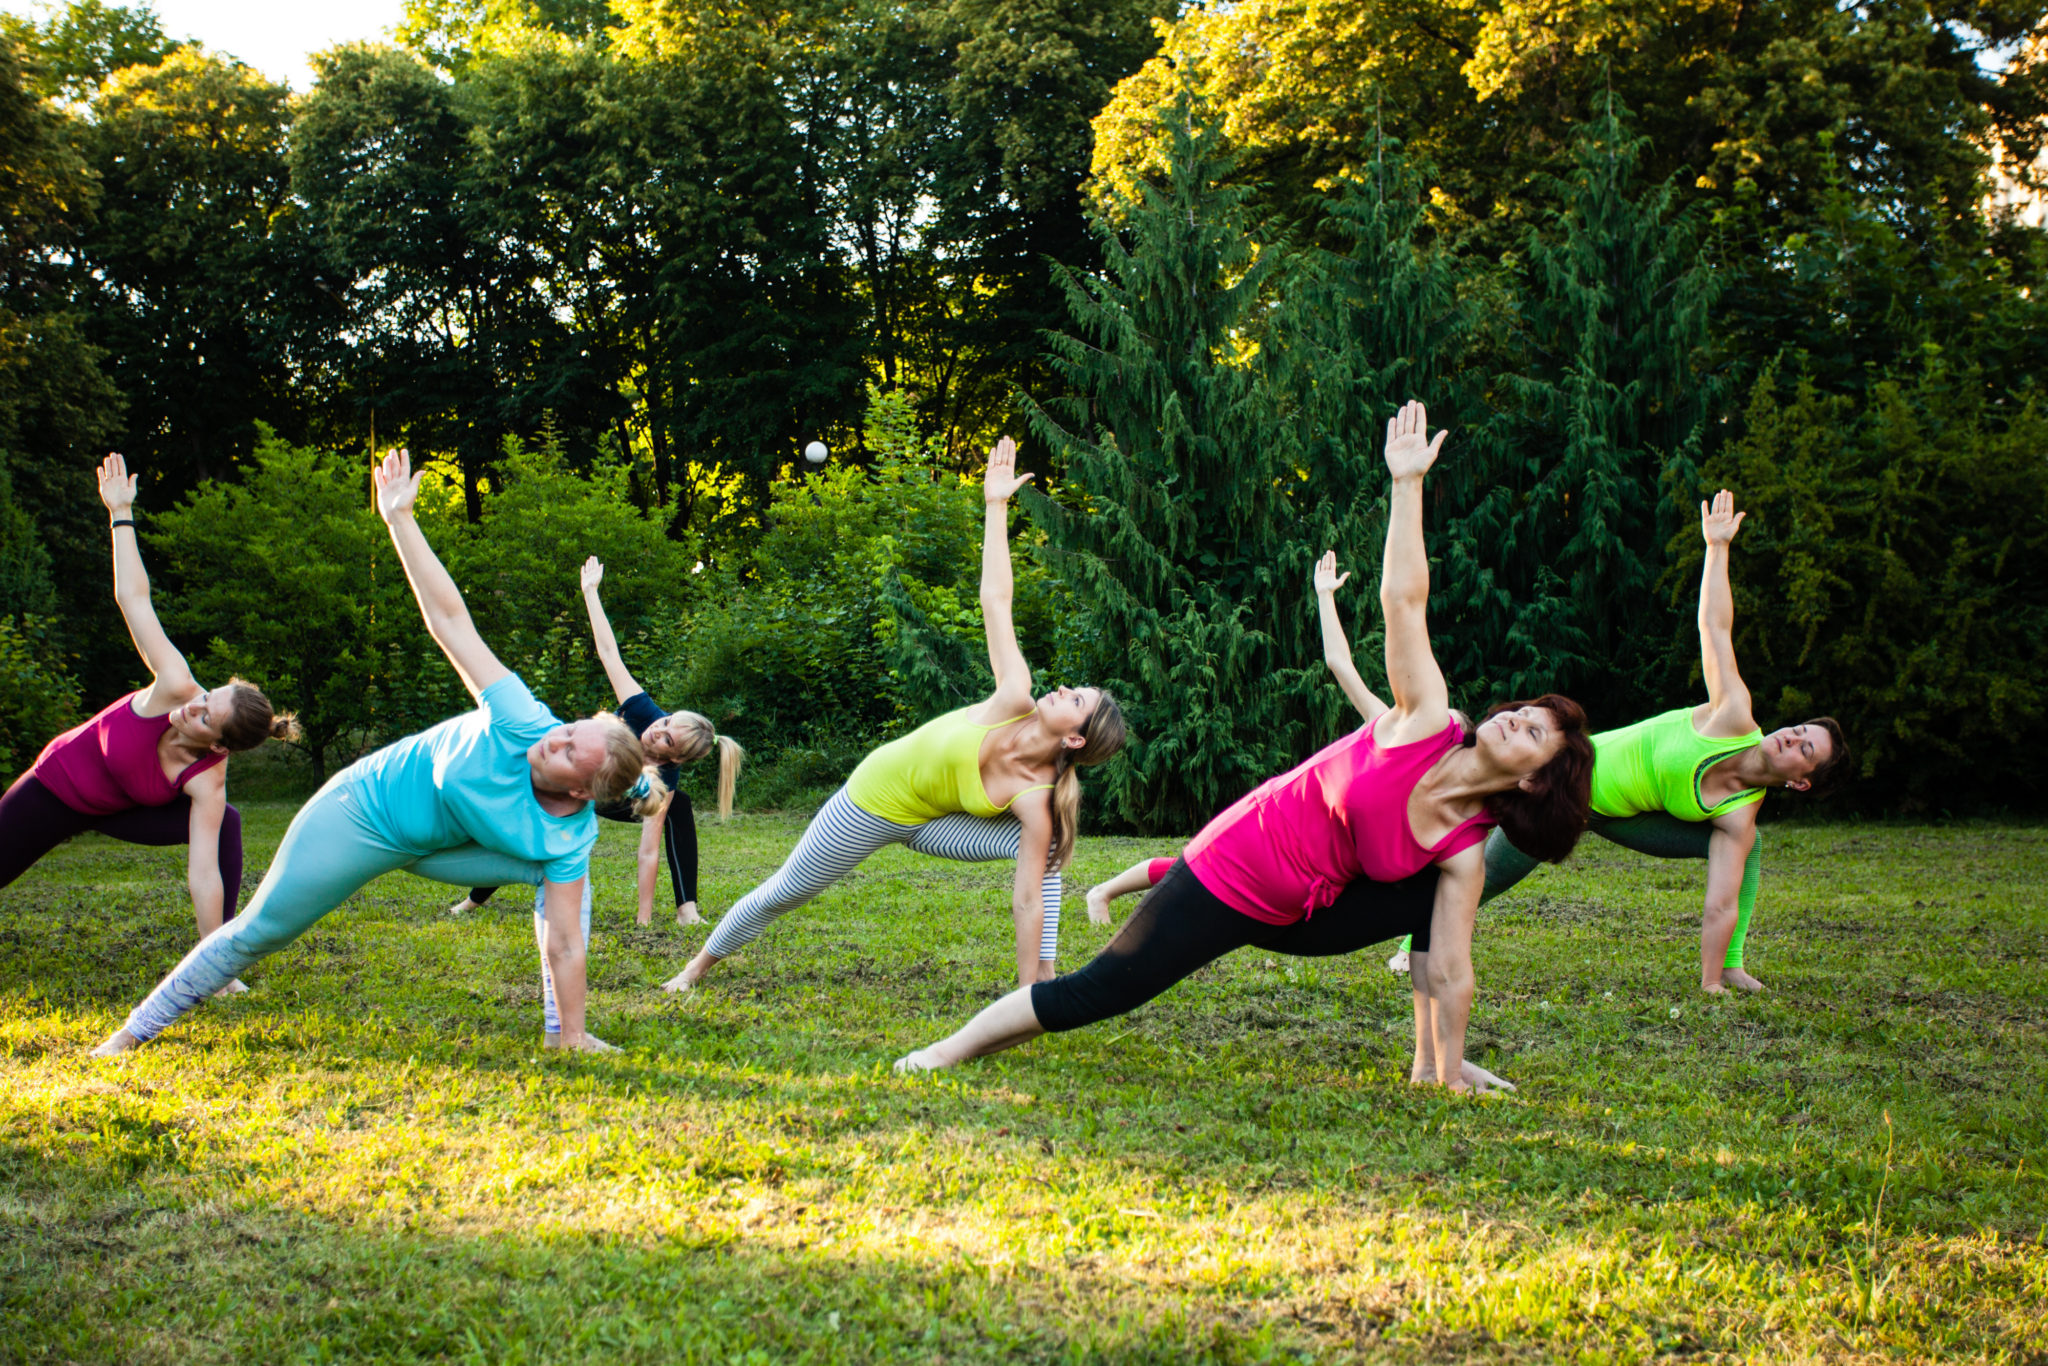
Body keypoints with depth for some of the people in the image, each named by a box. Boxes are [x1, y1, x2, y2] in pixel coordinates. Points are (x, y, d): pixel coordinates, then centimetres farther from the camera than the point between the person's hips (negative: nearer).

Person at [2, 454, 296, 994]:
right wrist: (121, 513, -34)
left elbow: (204, 877, -36)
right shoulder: (176, 690, -37)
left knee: (225, 824, -23)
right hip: (55, 785, 1)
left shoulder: (207, 782, -34)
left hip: (119, 808, -1)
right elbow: (133, 597, -35)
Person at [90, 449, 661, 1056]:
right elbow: (448, 620, -32)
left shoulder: (570, 839, -28)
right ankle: (135, 1030, 19)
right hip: (366, 807, -2)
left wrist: (573, 1039, -26)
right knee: (258, 931, 1)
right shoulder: (526, 726, -34)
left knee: (568, 879, -12)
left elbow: (565, 945, -24)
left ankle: (558, 1029, -3)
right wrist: (399, 517, -34)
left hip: (438, 844, 2)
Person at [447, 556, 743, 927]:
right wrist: (590, 591, -31)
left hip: (619, 805, -3)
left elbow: (649, 851, -43)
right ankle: (474, 900, 30)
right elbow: (609, 652, -33)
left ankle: (687, 909, -25)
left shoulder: (663, 781, -41)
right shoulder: (643, 713, -38)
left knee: (678, 806, -31)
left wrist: (645, 920, -46)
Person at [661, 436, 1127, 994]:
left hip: (929, 822, 0)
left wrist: (1031, 989, -28)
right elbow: (994, 600, -27)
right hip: (872, 803, 1)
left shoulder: (1035, 798, -29)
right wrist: (995, 506, -28)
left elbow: (1028, 899, -27)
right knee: (779, 895, 13)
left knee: (1045, 847, -25)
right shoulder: (1016, 701, -29)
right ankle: (697, 967, 39)